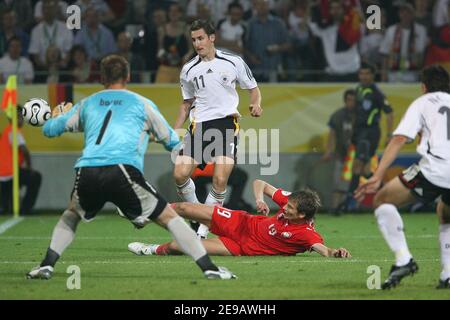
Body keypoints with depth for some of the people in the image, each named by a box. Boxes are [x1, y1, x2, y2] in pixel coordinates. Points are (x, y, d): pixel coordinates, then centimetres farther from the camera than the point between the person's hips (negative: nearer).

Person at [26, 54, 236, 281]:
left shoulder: (87, 104, 27)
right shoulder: (142, 104, 21)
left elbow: (49, 129, 36)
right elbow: (172, 142, 31)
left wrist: (58, 115, 60)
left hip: (86, 173, 3)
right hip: (122, 171, -2)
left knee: (72, 214, 32)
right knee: (169, 218, 10)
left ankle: (47, 265, 16)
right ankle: (209, 268, 0)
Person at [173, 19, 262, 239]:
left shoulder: (233, 62, 2)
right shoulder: (188, 70, 11)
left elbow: (253, 89, 13)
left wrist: (256, 104, -9)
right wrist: (174, 132, 14)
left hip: (227, 122, -3)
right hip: (199, 126, 3)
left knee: (220, 179, -17)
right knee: (180, 174, -12)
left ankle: (203, 231, -5)